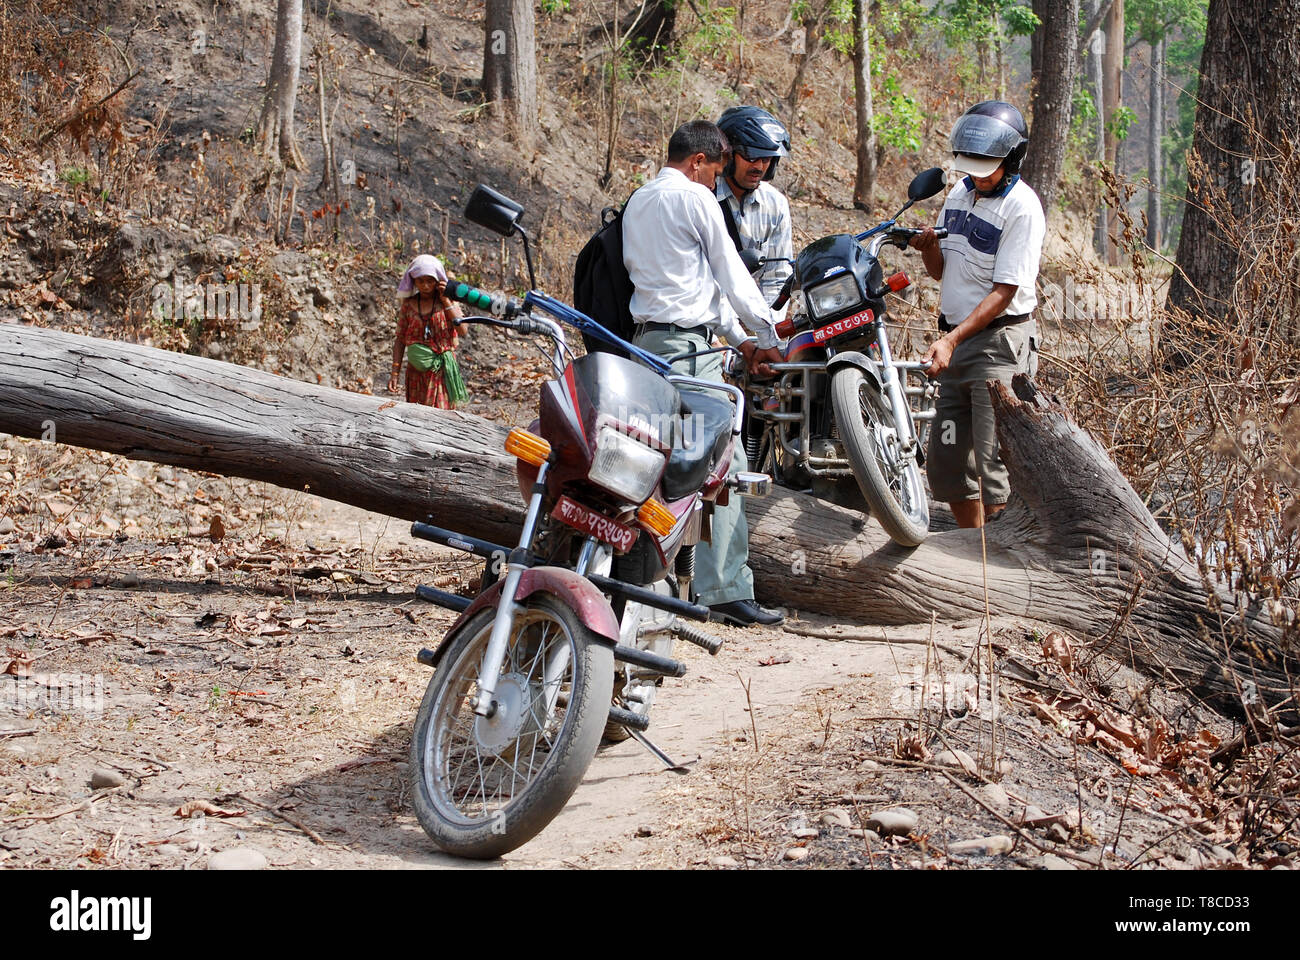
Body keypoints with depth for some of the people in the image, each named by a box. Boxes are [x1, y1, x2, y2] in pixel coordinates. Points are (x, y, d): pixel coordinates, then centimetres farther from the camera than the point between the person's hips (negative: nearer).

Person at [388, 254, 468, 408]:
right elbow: (400, 340, 7)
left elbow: (462, 330, -13)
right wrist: (394, 373, 1)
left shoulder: (448, 301, 0)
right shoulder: (408, 305, 4)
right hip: (417, 371, 2)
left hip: (443, 369, -2)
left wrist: (446, 301, -13)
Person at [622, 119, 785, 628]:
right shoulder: (694, 199, -6)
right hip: (688, 345, -10)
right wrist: (767, 337, 10)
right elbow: (731, 276, -2)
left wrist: (740, 339, 23)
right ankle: (727, 590, -8)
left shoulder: (637, 203, 22)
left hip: (647, 338, 10)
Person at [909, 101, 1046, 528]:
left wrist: (951, 340, -26)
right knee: (946, 463, 11)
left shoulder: (1022, 208, -13)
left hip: (1000, 342, -8)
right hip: (956, 341, 8)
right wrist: (928, 248, -6)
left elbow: (1004, 292, -18)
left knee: (994, 463, -12)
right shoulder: (960, 193, 10)